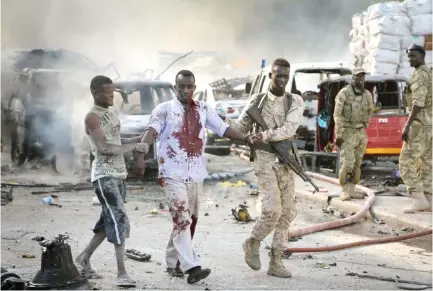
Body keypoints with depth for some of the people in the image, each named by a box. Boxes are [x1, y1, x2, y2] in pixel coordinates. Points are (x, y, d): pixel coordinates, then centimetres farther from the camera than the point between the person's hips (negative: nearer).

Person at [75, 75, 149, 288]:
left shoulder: (112, 113, 15)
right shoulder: (92, 117, -12)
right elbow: (104, 148, -20)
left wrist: (139, 139, 9)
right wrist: (134, 147, -15)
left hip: (119, 174, 9)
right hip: (104, 175, -9)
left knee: (109, 221, 14)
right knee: (119, 220, -15)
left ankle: (84, 257, 29)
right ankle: (122, 274, -15)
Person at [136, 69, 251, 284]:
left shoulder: (203, 109, 10)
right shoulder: (164, 109, -4)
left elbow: (224, 129, 8)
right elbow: (151, 132, -18)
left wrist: (248, 139, -4)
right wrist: (141, 156, -34)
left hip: (196, 175, 5)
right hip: (173, 174, -5)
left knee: (190, 221, 12)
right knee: (182, 220, -14)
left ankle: (173, 262, 25)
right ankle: (192, 267, -19)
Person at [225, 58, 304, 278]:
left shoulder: (295, 101, 0)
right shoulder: (257, 100, 1)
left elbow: (289, 129, -15)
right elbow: (241, 127, 6)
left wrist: (265, 135, -29)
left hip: (286, 162, 3)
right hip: (265, 160, -3)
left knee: (286, 212, 3)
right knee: (272, 210, -16)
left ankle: (276, 262, 11)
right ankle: (252, 243, 11)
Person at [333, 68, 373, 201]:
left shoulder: (367, 95, 4)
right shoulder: (344, 93, -12)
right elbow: (337, 115, -14)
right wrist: (338, 135, -17)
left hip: (361, 133, 6)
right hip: (347, 132, -6)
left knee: (357, 164, 7)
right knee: (347, 163, -12)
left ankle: (351, 190, 13)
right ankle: (344, 191, -6)